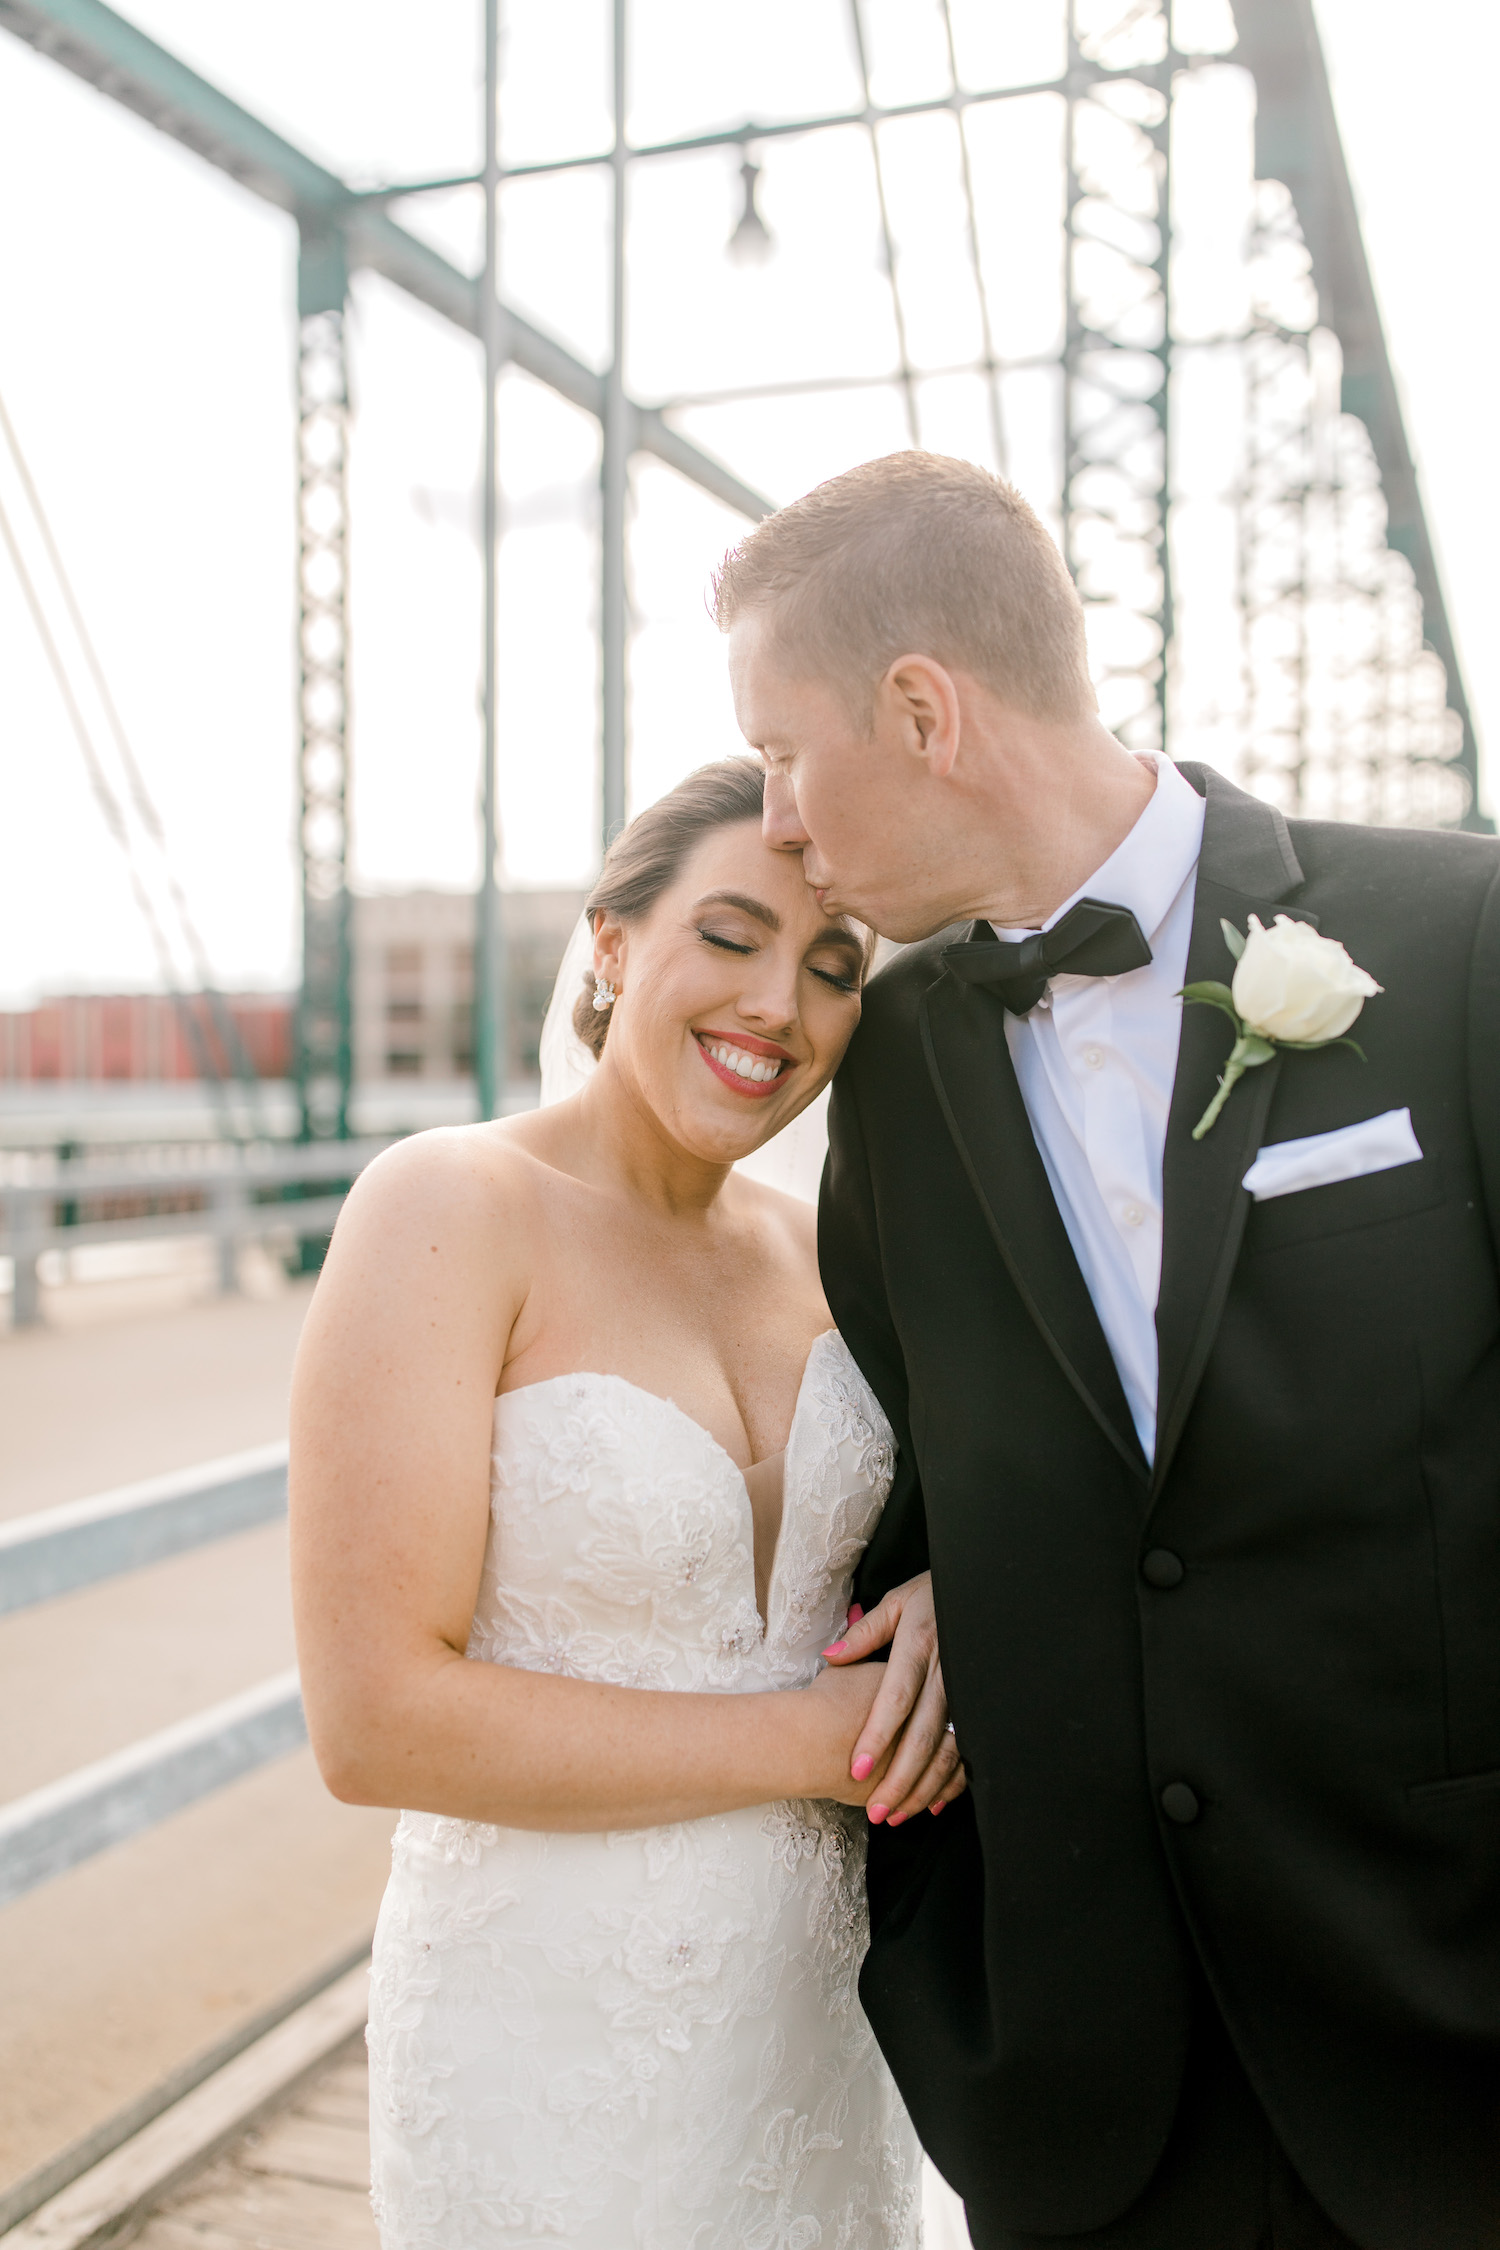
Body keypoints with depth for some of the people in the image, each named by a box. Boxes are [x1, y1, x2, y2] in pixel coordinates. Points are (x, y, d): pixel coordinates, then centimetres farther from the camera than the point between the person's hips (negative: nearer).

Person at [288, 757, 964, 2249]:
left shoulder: (809, 1248, 1)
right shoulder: (452, 1205, -17)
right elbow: (376, 1723, -22)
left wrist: (941, 1594, -9)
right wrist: (815, 1740, -17)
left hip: (817, 2005, 6)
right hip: (557, 2035, -6)